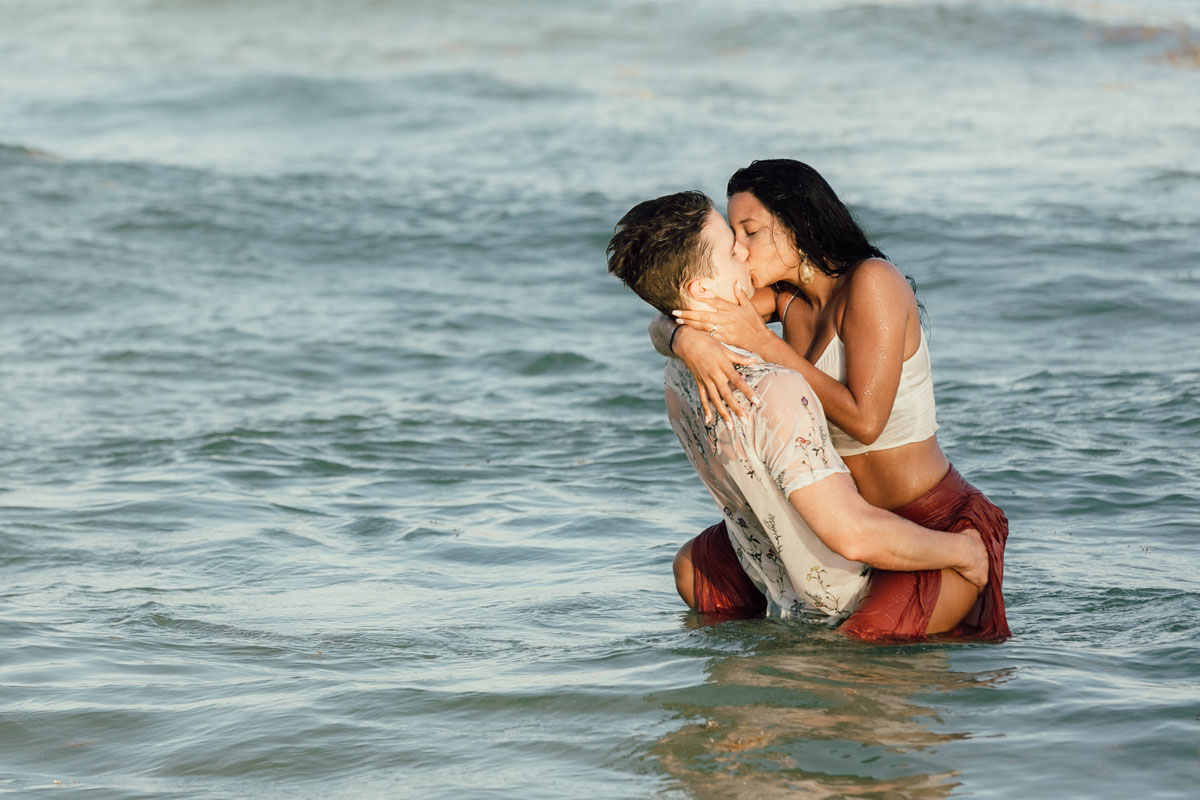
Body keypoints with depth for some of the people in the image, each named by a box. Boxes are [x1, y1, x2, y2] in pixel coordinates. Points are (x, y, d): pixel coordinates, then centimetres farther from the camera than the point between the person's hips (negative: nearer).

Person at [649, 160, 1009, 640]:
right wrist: (690, 341, -23)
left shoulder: (872, 281, -18)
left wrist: (763, 342, -21)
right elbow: (663, 325, 3)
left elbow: (864, 419, -24)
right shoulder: (787, 296, 4)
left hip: (939, 524, -8)